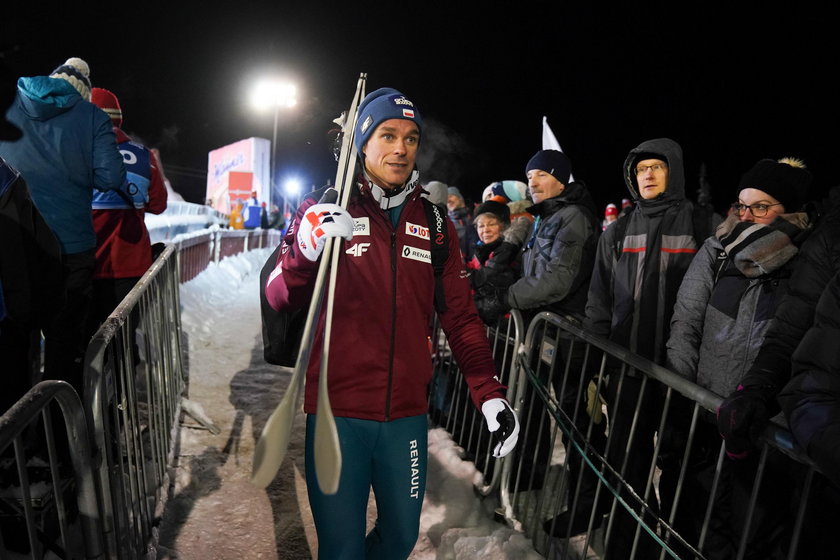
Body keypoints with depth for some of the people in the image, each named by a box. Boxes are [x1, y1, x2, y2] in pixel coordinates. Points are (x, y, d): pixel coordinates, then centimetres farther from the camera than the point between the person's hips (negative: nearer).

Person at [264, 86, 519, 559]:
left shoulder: (434, 221, 6)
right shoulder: (325, 211, -2)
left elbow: (460, 315, 7)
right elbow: (280, 298, -8)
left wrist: (490, 393, -2)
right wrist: (306, 250, -29)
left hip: (407, 413, 3)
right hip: (337, 411, -3)